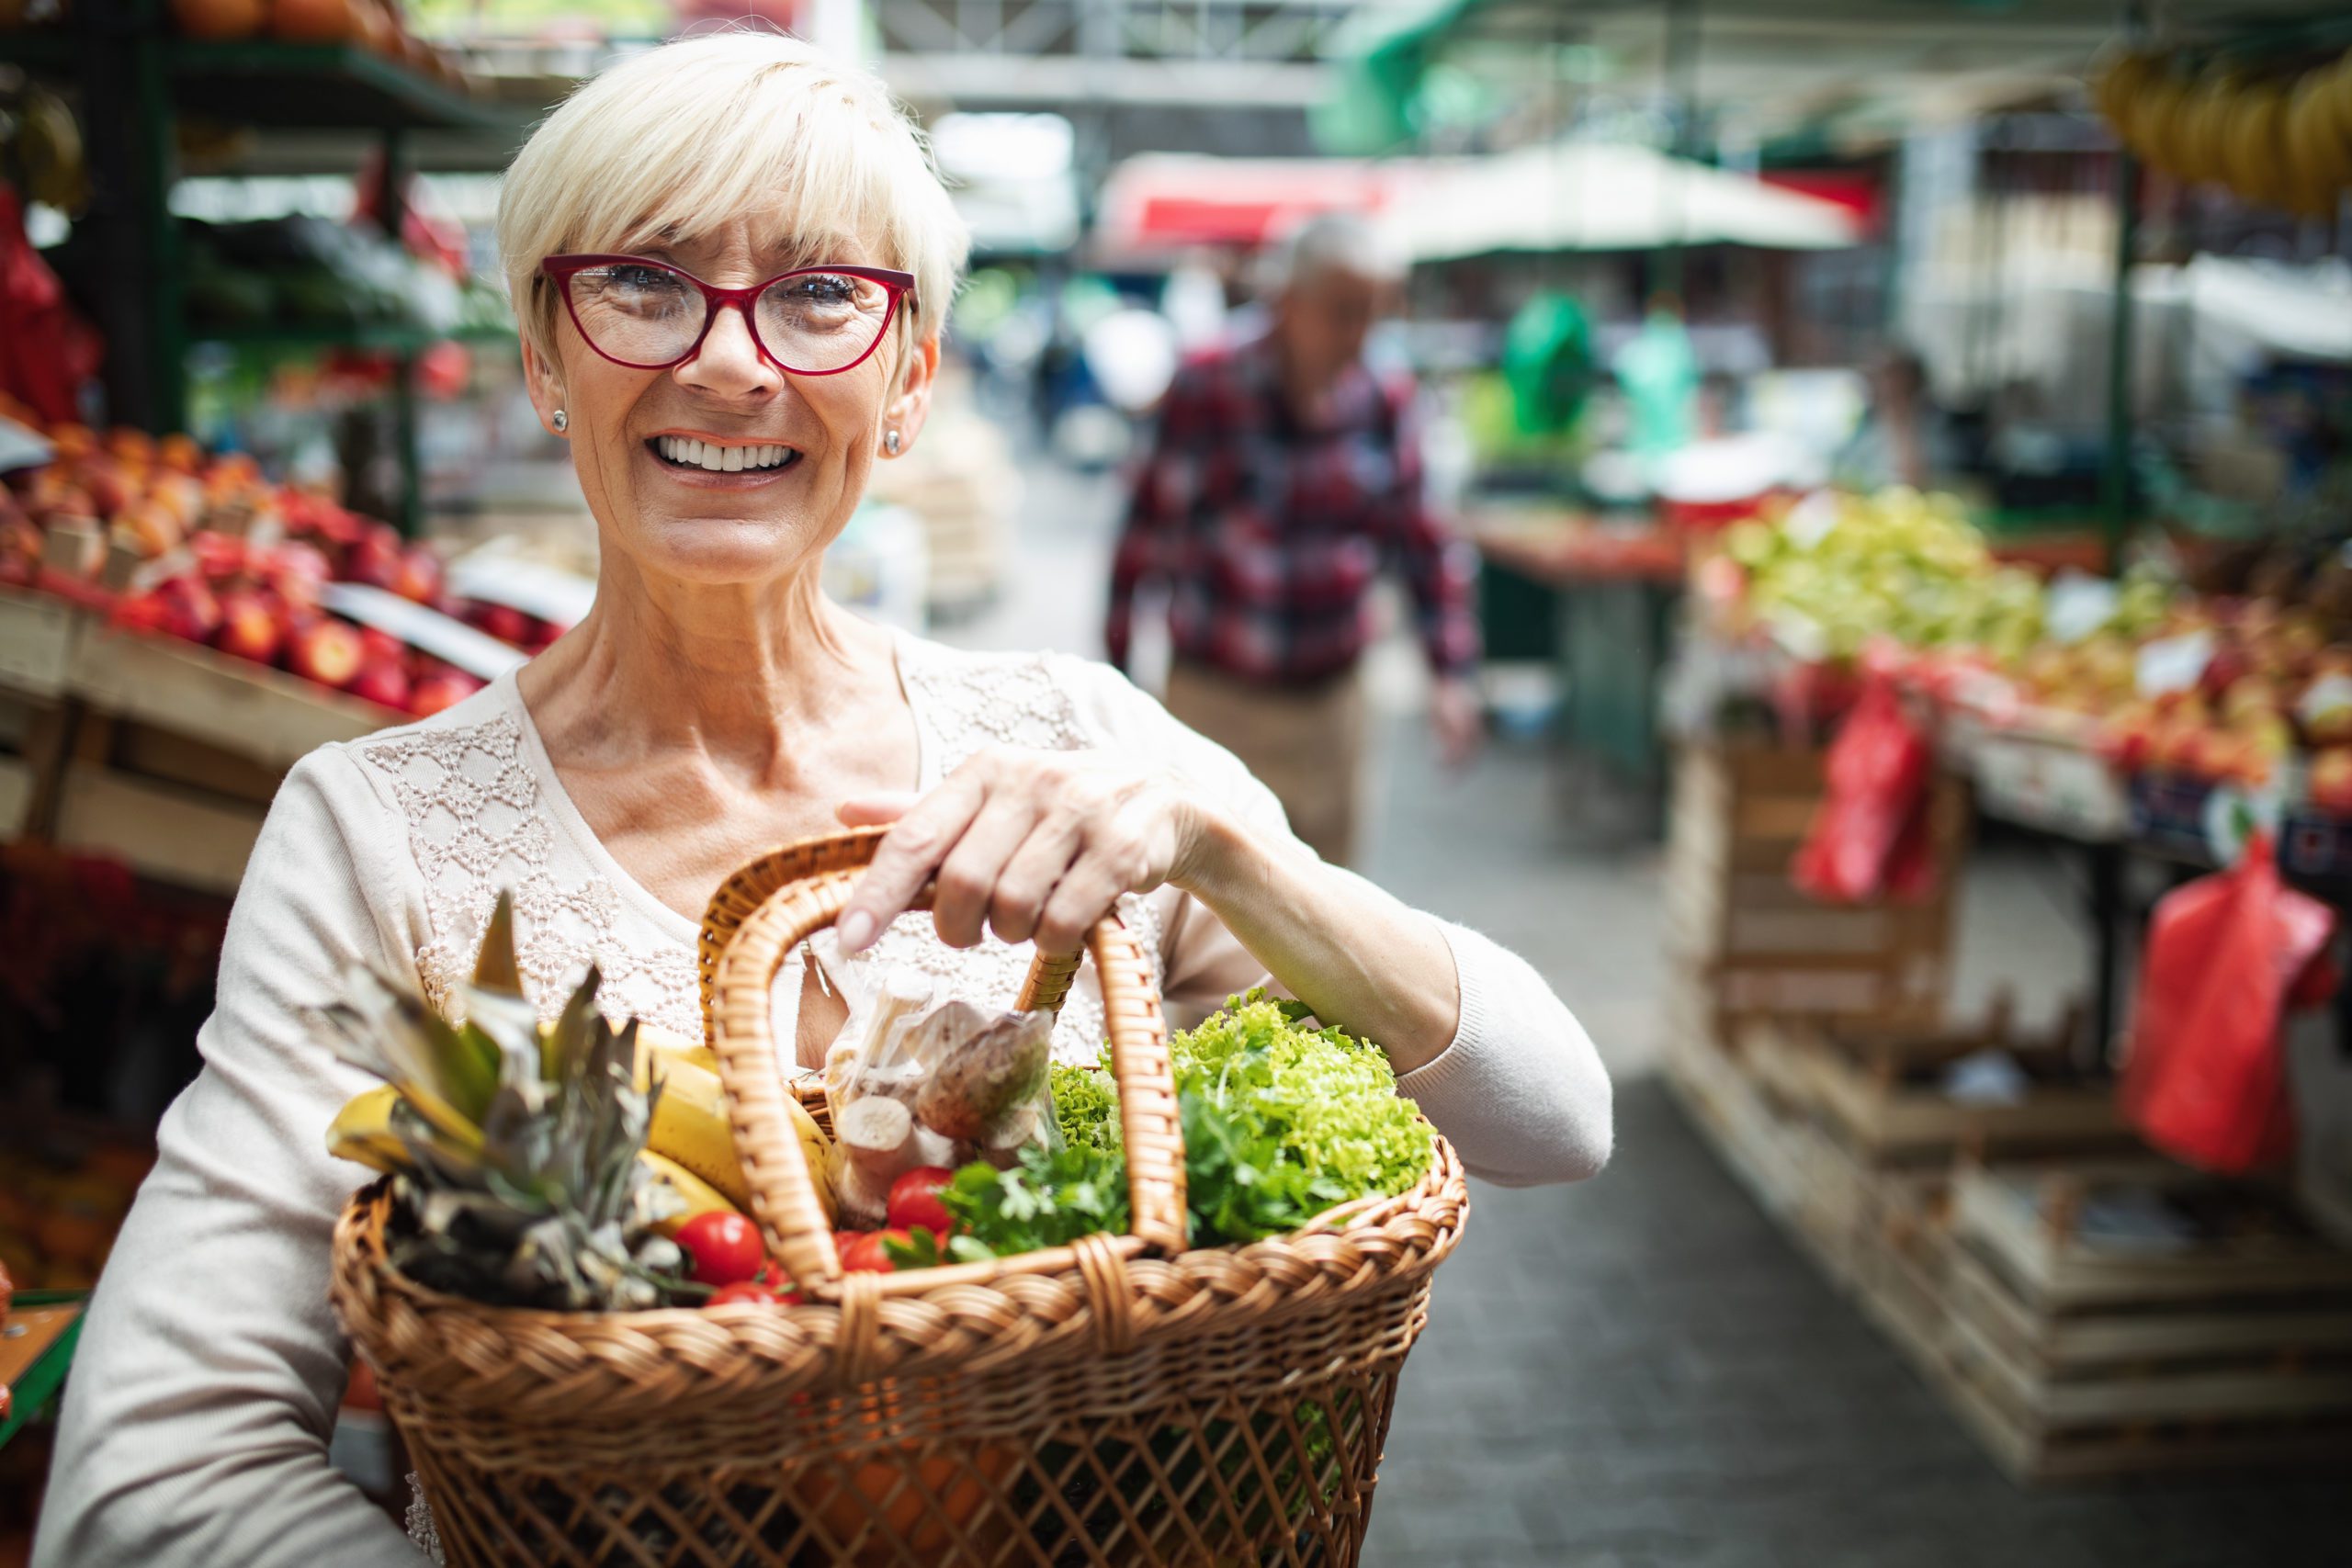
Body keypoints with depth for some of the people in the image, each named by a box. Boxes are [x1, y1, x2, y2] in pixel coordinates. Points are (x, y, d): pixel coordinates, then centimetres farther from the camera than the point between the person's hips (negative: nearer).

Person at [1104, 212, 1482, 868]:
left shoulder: (1385, 405, 2)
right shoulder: (1207, 390, -10)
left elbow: (1423, 542, 11)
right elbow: (1148, 530, -5)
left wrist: (1452, 669, 3)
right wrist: (1117, 671, -3)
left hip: (1330, 698, 4)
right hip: (1214, 698, -4)